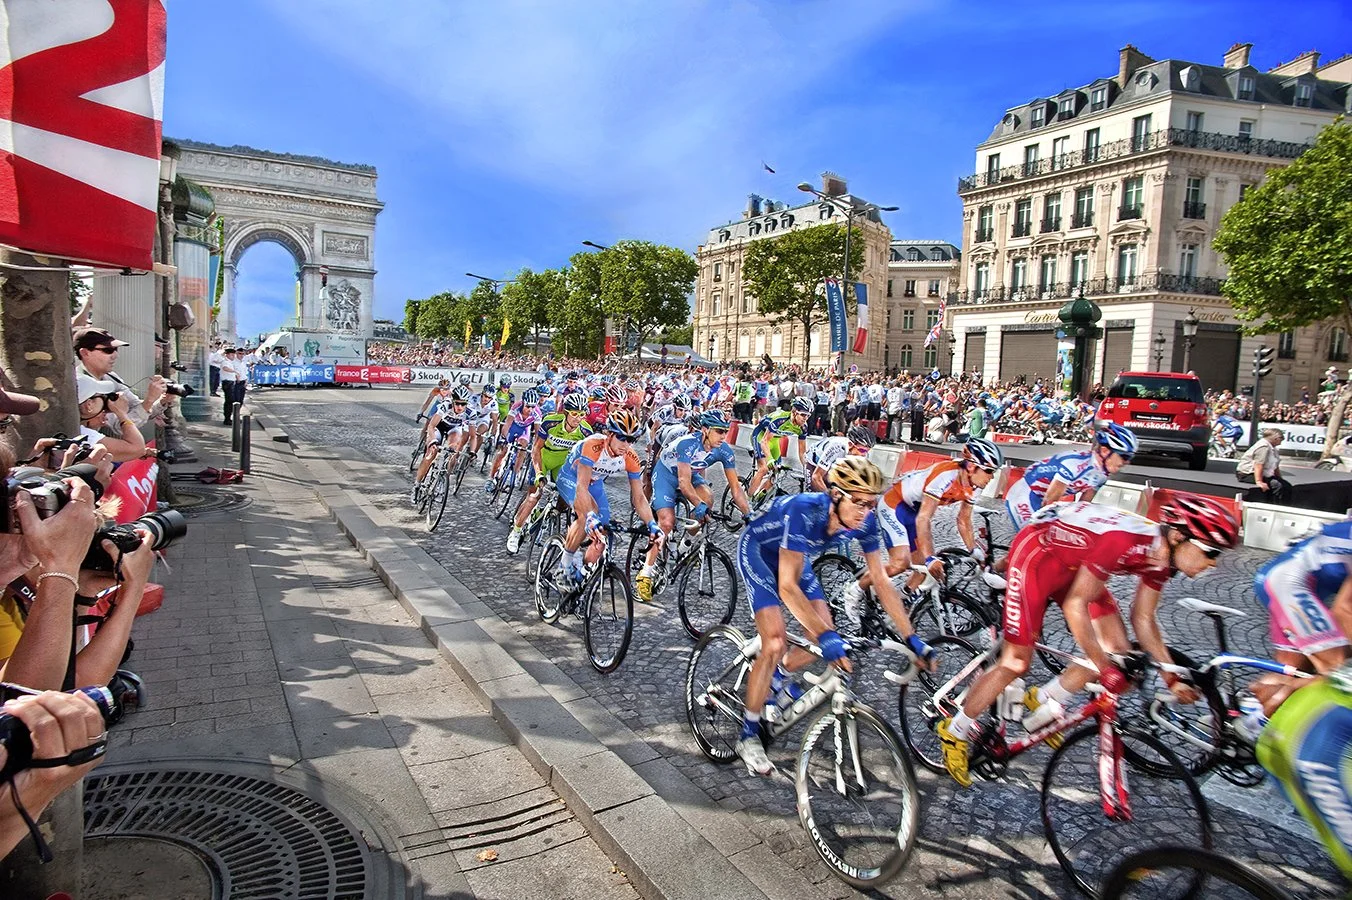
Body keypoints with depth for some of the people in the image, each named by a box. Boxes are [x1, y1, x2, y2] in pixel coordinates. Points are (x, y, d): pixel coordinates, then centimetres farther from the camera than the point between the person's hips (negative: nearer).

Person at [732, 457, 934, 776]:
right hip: (757, 551, -6)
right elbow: (787, 586, -41)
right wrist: (826, 637, -48)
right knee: (775, 644, -19)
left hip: (795, 556, 6)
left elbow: (882, 582, -13)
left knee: (827, 636, -2)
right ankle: (748, 736, -1)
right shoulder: (804, 511, -40)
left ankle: (779, 676, 30)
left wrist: (911, 638, -15)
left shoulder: (865, 522, -22)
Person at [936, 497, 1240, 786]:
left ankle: (1043, 703, 17)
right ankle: (955, 733, 10)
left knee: (1118, 650, -2)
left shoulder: (1162, 555, -9)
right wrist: (1103, 667, -27)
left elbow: (1143, 620, 5)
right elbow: (1075, 605, -30)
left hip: (1075, 563, 8)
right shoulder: (1123, 540, -36)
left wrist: (1172, 677, 2)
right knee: (1016, 663, -8)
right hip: (1037, 554, -8)